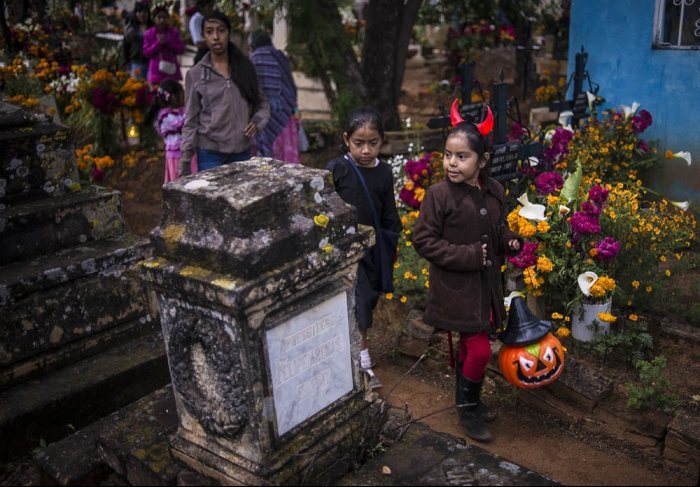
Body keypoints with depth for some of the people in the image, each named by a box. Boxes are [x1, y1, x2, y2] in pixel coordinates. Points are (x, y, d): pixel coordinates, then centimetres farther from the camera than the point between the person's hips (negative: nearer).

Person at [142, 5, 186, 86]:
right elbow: (146, 52, -2)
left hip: (172, 71, 1)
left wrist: (168, 42, -13)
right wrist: (158, 43, -14)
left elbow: (181, 49, 1)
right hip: (156, 72, -1)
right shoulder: (148, 33, 3)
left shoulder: (174, 32, 6)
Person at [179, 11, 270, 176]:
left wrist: (258, 121, -8)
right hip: (210, 153, -2)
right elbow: (190, 122, 0)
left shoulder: (245, 67, 4)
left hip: (242, 152, 2)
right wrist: (185, 161, -5)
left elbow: (262, 103, 14)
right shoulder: (195, 74, -1)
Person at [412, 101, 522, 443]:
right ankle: (467, 407, 19)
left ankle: (467, 400, 40)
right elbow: (423, 239, -15)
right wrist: (466, 256, -20)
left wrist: (509, 241, -4)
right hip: (456, 286, -6)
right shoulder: (439, 194, -16)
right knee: (480, 350, -5)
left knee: (470, 345, 20)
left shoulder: (494, 192, 1)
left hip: (485, 283, 6)